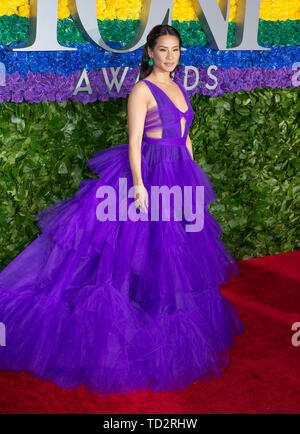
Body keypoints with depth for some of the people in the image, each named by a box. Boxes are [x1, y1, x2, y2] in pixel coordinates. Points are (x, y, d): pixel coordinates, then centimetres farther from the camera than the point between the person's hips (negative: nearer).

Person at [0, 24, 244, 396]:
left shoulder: (178, 88, 12)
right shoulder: (142, 90, -10)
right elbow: (134, 141, -15)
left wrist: (193, 177, 17)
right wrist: (138, 183, -23)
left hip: (179, 176, 8)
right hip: (149, 173, -8)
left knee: (175, 252, 13)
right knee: (136, 250, -3)